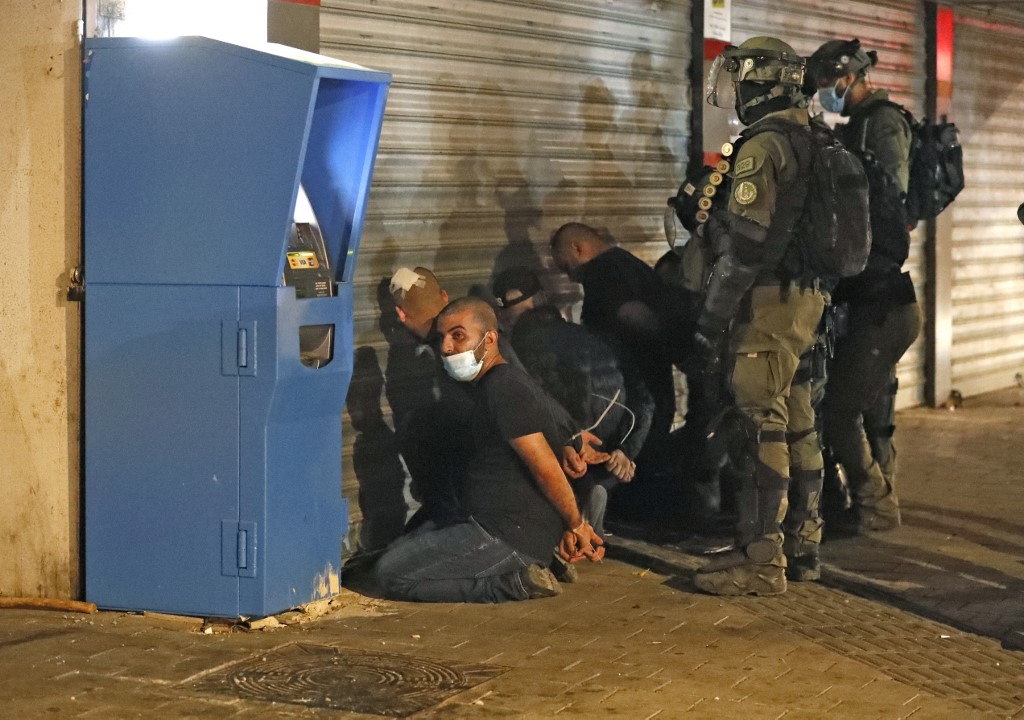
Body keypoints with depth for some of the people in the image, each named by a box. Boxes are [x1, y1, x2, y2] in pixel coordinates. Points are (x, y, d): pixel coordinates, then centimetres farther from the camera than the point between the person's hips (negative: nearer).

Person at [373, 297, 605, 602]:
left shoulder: (503, 388, -18)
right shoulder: (501, 382, 16)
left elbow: (547, 469, -21)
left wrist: (576, 525, -8)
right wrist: (572, 527, 10)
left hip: (508, 536, -11)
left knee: (391, 572, -9)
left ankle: (515, 583, -10)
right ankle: (523, 570, 8)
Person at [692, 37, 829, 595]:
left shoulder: (762, 148, -15)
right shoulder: (812, 144, 14)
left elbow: (745, 246, -19)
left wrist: (711, 319, -15)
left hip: (767, 306, -9)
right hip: (806, 301, 10)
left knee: (759, 429, -8)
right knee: (795, 426, 15)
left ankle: (760, 562, -7)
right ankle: (803, 544, 23)